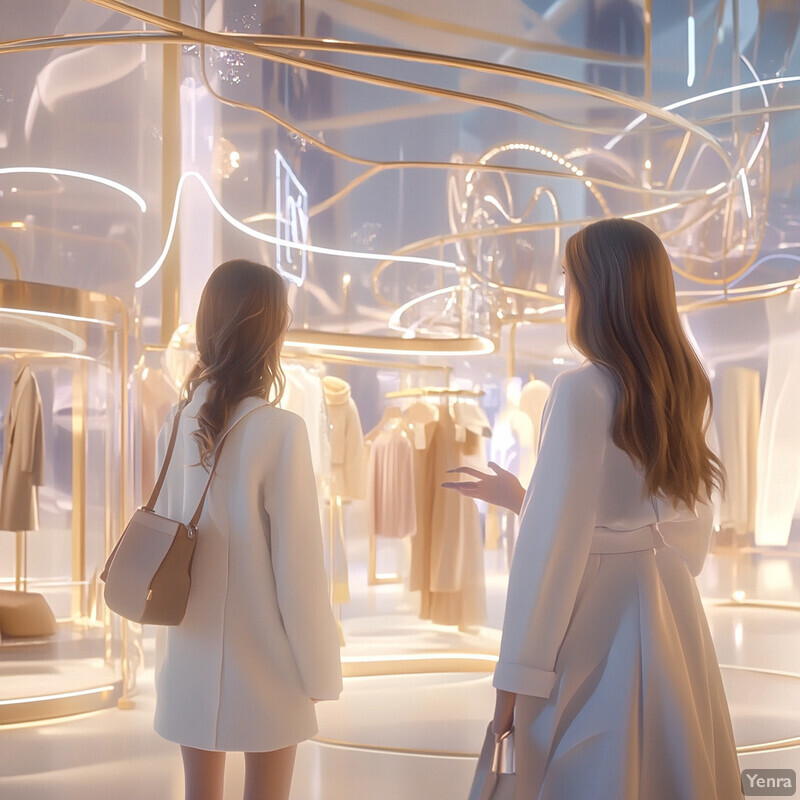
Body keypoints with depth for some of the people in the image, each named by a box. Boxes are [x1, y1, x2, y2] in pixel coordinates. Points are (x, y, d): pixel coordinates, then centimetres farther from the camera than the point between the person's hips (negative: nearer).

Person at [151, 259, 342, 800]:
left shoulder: (178, 425, -2)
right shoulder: (280, 431, -17)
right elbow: (297, 561, -15)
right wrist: (318, 669, -5)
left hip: (192, 655, 5)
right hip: (262, 660, -5)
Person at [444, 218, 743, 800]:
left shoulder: (584, 390, -16)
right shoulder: (687, 387, 6)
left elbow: (557, 535, -17)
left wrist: (520, 669, -12)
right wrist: (519, 499, 23)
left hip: (594, 619, -7)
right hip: (674, 613, 7)